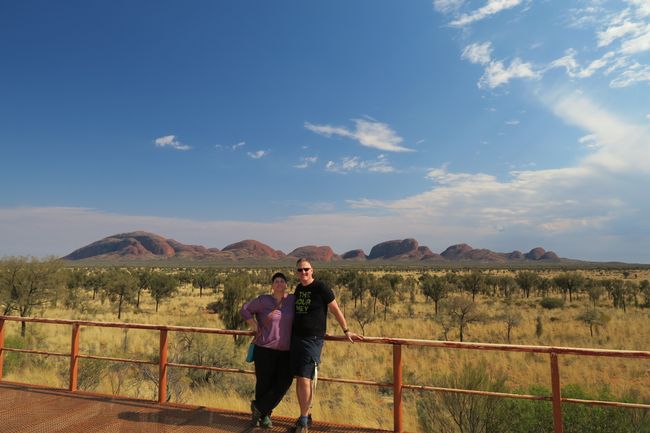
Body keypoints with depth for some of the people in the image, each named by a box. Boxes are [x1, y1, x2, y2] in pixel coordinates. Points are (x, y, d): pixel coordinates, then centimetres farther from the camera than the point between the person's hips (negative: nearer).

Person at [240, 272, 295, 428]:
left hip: (286, 351, 3)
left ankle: (259, 408, 19)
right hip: (265, 349, -3)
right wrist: (254, 327, -2)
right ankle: (264, 414, 32)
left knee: (283, 383, -2)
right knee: (264, 383, 6)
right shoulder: (263, 300, -5)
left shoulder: (293, 300, 2)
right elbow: (245, 310, 5)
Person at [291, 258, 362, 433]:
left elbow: (335, 310, -4)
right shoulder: (298, 289, 9)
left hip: (312, 339, -6)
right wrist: (290, 332, 29)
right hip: (296, 338, 6)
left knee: (305, 380, -9)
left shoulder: (321, 288, -10)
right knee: (298, 379, 10)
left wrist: (346, 331, -3)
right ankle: (305, 415, 26)